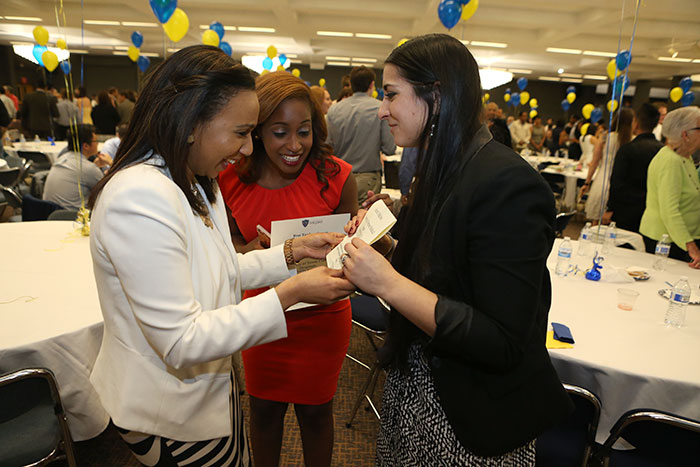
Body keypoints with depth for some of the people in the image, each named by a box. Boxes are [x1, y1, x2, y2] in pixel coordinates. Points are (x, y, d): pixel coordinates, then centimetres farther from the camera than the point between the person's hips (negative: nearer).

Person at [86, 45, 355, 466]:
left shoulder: (198, 184, 3)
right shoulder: (140, 198, -29)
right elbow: (181, 342, -29)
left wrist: (292, 253, -3)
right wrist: (289, 294, -28)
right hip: (172, 418, -8)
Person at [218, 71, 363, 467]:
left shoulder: (337, 177, -16)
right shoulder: (234, 181, -9)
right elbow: (233, 245, 4)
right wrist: (252, 250, -18)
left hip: (321, 319, -2)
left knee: (315, 410, 19)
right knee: (264, 407, 22)